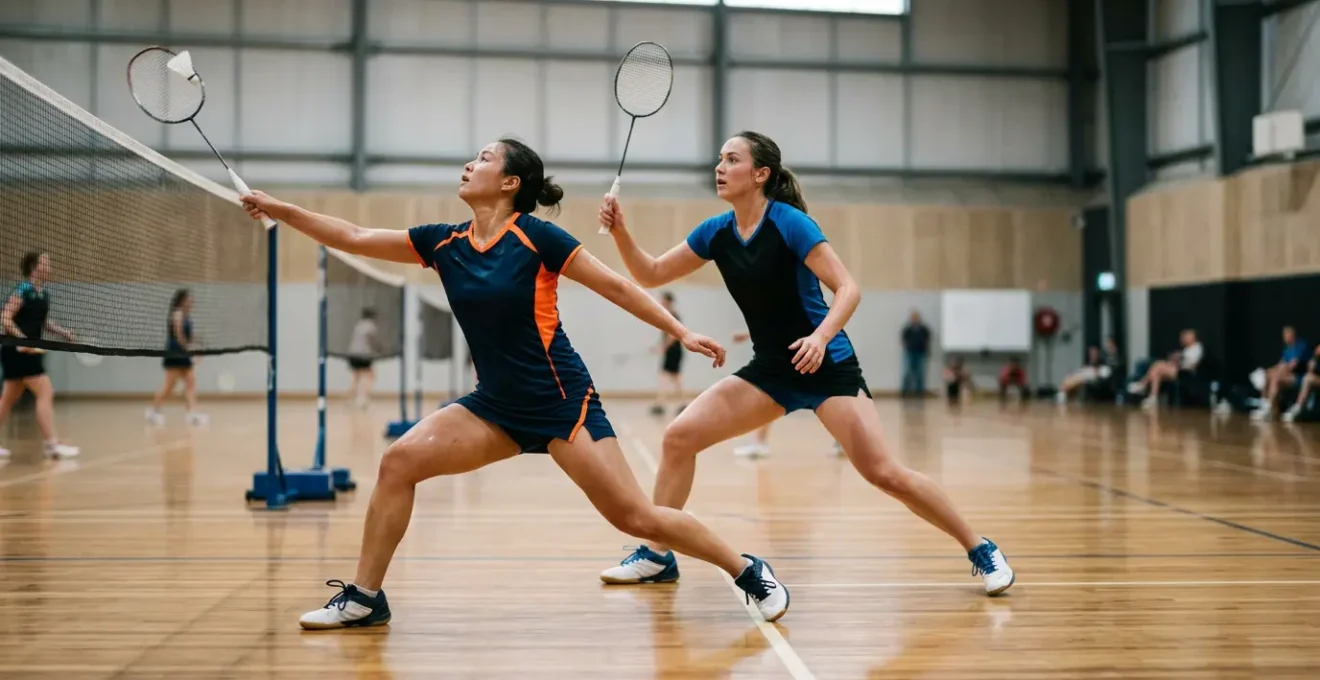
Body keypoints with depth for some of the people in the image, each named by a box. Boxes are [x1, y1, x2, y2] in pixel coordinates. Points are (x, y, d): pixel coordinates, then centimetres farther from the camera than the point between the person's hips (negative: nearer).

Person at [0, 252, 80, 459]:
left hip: (30, 351, 9)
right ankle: (51, 443, -14)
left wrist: (63, 332, 6)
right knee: (46, 393, -13)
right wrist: (23, 339, -28)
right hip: (17, 350, -9)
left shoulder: (45, 294, 10)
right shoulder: (23, 290, -13)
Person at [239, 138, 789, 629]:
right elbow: (353, 238, 8)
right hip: (496, 405, 6)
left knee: (636, 517, -8)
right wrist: (281, 209, 4)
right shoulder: (443, 243, 3)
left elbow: (616, 287, -7)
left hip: (562, 403, -5)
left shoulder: (536, 237, -13)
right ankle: (364, 597, 4)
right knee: (399, 462, -9)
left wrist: (681, 332, -8)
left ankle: (748, 572, 11)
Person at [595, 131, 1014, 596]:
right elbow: (651, 275, 8)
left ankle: (981, 551, 3)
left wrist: (821, 336, -35)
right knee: (679, 437, -5)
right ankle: (657, 556, 8)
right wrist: (621, 232, -9)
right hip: (770, 369, 6)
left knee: (884, 473, -15)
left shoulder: (789, 222, -15)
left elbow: (848, 288, -18)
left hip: (827, 366, -6)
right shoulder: (716, 232, 2)